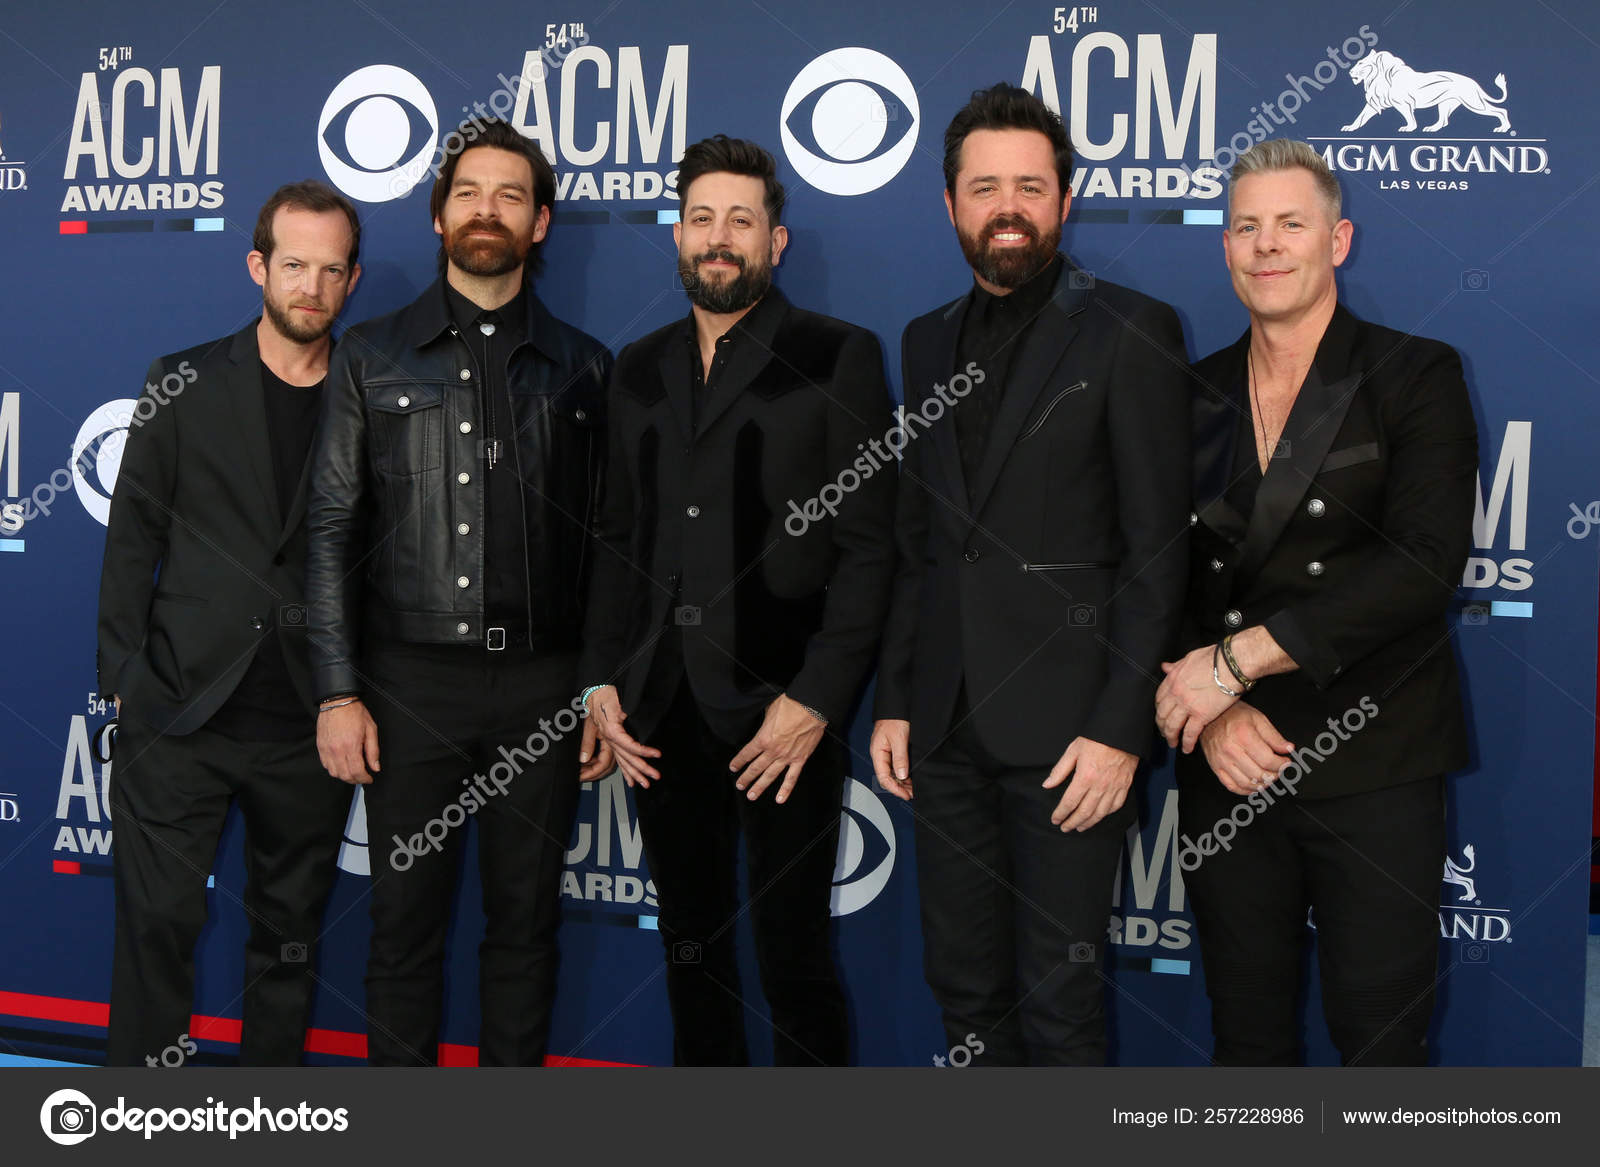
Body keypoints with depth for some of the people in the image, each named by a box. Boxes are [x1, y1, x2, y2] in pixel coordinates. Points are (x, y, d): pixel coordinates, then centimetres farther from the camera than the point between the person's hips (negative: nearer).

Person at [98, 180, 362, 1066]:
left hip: (309, 724, 1)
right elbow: (134, 536, 4)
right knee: (157, 919, 1)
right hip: (182, 711, -1)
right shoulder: (185, 385, 3)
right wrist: (123, 678, -1)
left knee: (290, 935, 12)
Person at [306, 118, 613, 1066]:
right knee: (406, 917, 6)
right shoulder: (374, 358, 6)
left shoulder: (581, 367, 8)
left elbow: (601, 540, 7)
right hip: (410, 684, 0)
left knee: (525, 918, 8)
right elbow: (333, 530, 3)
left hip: (541, 688, 1)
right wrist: (338, 693, -4)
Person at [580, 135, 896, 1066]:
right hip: (663, 711, 5)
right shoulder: (641, 368, 15)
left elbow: (867, 545, -7)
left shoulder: (837, 357, -1)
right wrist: (602, 681, 7)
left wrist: (814, 700, -14)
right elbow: (620, 537, 17)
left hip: (782, 711, -5)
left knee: (795, 954, 2)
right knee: (692, 944, 14)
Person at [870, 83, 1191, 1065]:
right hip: (946, 725, 6)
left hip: (1067, 725, -5)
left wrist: (1119, 728, -14)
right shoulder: (930, 340, 14)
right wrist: (893, 700, 11)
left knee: (1060, 1002, 0)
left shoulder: (1131, 332, -4)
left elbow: (1158, 547, -8)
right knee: (966, 988, 14)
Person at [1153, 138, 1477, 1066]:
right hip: (1229, 771, 3)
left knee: (1381, 1034, 4)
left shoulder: (1416, 377, -2)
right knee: (1247, 1031, 13)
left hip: (1374, 769, -3)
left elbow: (1423, 563, -15)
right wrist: (1213, 712, -10)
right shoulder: (1191, 398, 9)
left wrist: (1239, 658, -18)